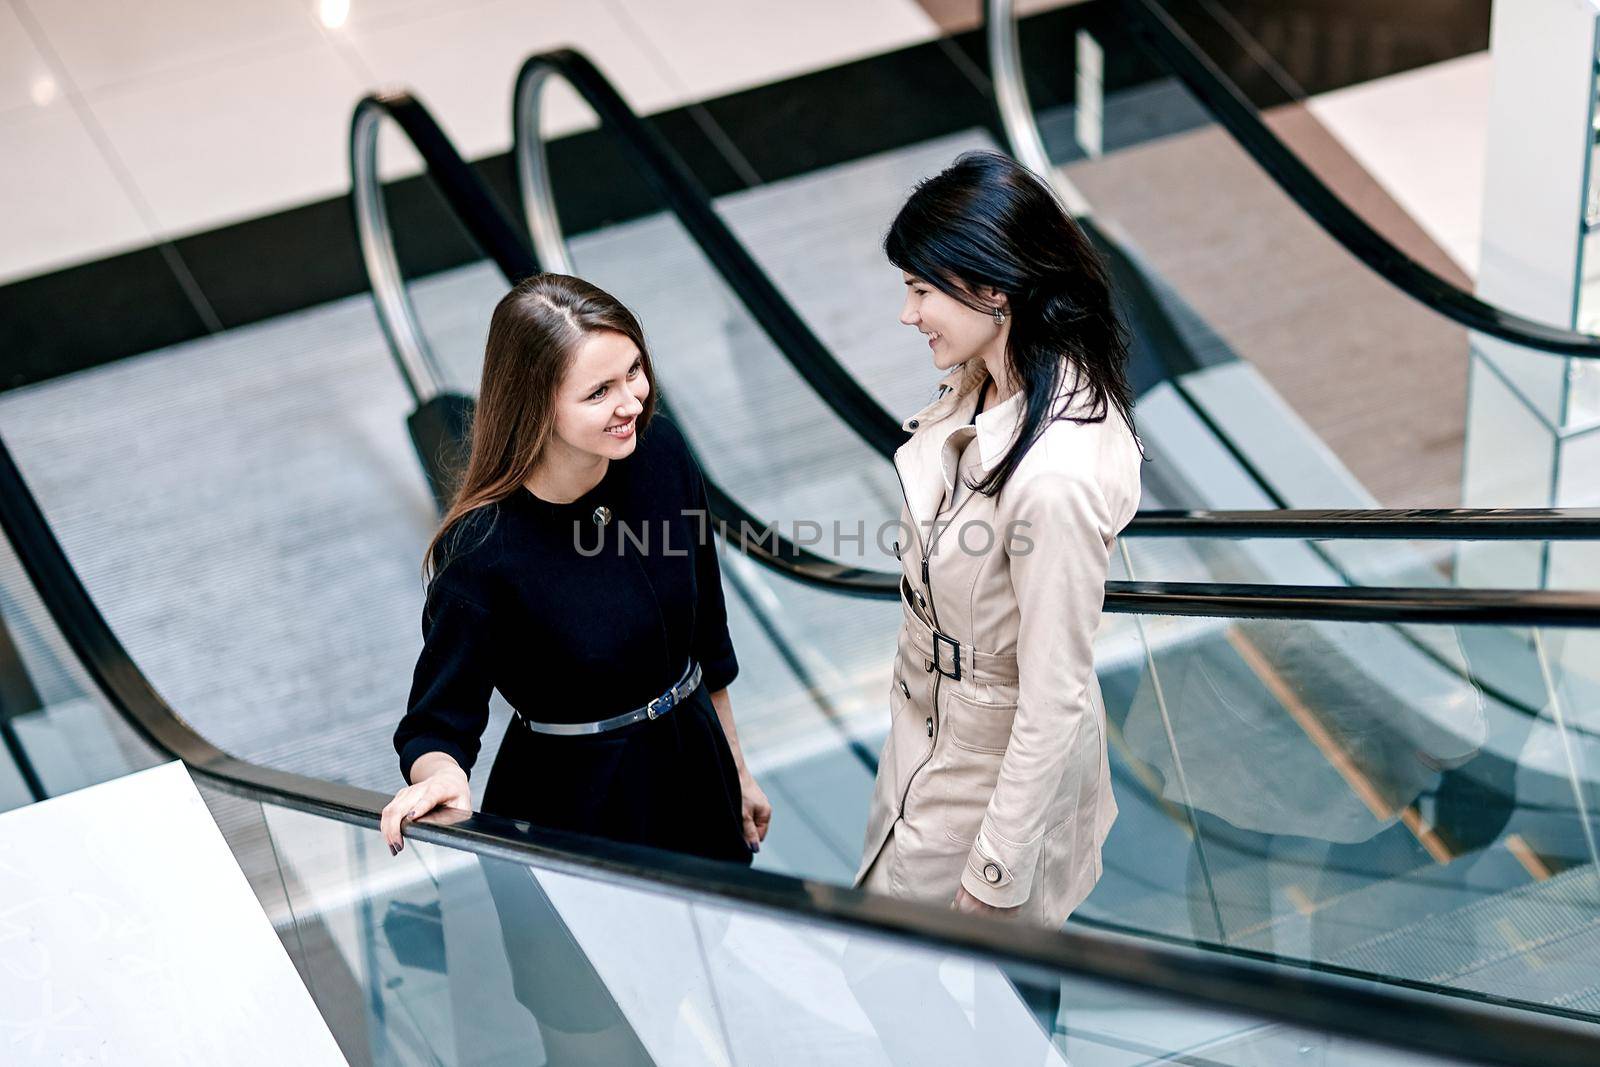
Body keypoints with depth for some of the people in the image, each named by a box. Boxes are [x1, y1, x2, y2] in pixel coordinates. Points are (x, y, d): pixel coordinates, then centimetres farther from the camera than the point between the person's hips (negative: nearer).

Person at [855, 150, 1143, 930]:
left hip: (997, 768, -8)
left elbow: (1056, 699, -28)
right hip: (935, 721, 8)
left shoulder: (1057, 475, -37)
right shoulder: (991, 383, -9)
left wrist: (996, 874, -19)